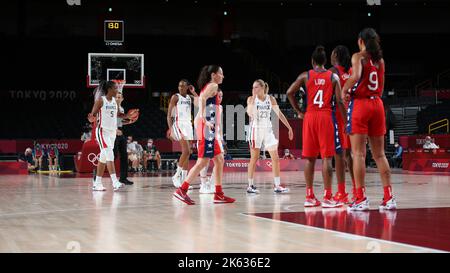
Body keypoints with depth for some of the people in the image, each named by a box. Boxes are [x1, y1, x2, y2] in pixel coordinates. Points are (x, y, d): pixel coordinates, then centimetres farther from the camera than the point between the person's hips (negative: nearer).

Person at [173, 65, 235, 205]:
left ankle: (219, 194, 12)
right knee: (203, 162, -10)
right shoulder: (213, 86, -6)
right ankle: (182, 190, -9)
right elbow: (202, 98, -25)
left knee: (219, 160, 11)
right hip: (207, 129, -10)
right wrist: (204, 119, -30)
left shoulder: (207, 87, 21)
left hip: (210, 131, 10)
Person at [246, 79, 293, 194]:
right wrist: (254, 97, -21)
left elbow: (279, 114, 8)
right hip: (256, 129, -3)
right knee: (254, 159, -1)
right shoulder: (251, 99, -4)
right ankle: (250, 185, 6)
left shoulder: (270, 99, 4)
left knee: (275, 158, 0)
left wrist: (289, 127, 5)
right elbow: (249, 113, -20)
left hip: (268, 130, 3)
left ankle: (277, 185, 5)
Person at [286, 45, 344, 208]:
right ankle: (327, 197, -6)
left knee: (309, 157, 7)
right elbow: (339, 101, -3)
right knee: (327, 157, -3)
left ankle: (309, 196, 8)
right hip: (326, 117, -2)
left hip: (310, 117, 2)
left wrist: (298, 112, 6)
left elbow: (290, 93, -3)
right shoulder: (333, 77, 4)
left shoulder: (305, 76, 6)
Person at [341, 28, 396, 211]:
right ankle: (389, 197, 6)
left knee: (358, 153, -4)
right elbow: (381, 88, 13)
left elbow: (355, 76, -24)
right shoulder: (380, 60, 12)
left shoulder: (358, 57, -5)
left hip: (359, 104, -5)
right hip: (377, 104, 6)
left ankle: (361, 199, -7)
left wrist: (345, 90, -10)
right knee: (379, 154, 9)